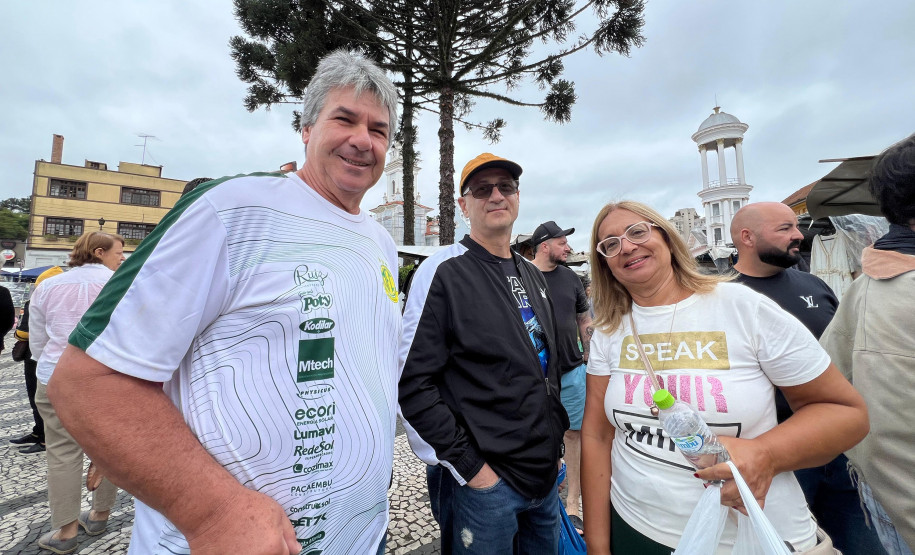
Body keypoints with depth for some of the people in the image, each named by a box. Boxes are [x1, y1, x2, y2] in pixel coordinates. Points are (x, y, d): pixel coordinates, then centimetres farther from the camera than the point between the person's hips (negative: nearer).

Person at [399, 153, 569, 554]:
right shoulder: (444, 272, -15)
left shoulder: (532, 276, 7)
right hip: (483, 480, -6)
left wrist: (556, 442, 13)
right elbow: (413, 383, -18)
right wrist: (467, 465, -15)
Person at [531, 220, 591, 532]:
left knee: (574, 434, 10)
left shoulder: (571, 278, 7)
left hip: (572, 371, 4)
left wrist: (590, 362, 12)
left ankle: (571, 505, 27)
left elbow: (585, 322, 14)